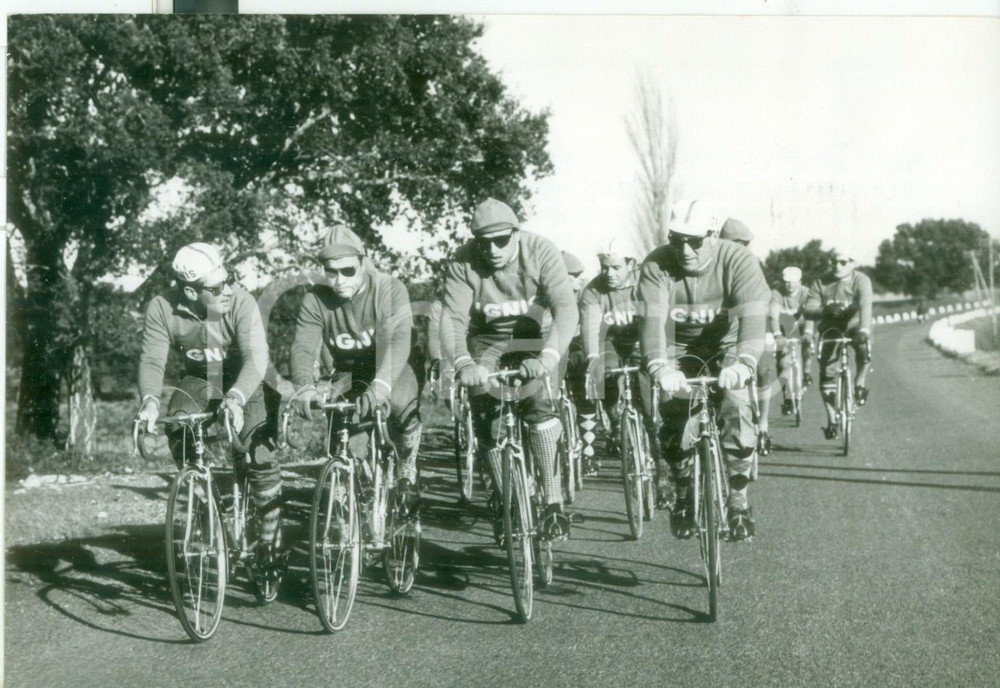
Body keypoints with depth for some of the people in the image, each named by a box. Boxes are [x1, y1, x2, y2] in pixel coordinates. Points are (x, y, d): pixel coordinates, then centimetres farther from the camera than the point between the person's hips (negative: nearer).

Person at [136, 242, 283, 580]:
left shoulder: (241, 302, -27)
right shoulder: (162, 309, -18)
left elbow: (255, 358, -36)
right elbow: (152, 360, -21)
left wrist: (235, 398, -54)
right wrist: (149, 398, -42)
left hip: (244, 383, -2)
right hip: (200, 380, 3)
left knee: (260, 455, -19)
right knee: (178, 426, -27)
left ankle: (269, 543, -2)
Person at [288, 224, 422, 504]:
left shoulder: (389, 289, -21)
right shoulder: (315, 300, -12)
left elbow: (396, 341, -36)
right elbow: (303, 347, -23)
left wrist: (380, 385, -54)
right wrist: (304, 386, -45)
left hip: (392, 369, -2)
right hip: (349, 373, 2)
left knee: (401, 404, -30)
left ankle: (407, 469, -4)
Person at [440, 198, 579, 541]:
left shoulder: (541, 252, -24)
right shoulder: (463, 263, -21)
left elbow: (566, 309, -34)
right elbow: (452, 319, -28)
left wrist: (548, 357, -50)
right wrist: (463, 363, -48)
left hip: (534, 337, -1)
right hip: (487, 341, 2)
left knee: (540, 403, -24)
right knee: (485, 414, -11)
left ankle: (554, 502, -20)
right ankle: (501, 497, 13)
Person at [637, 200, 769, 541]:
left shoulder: (739, 261, -23)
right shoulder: (656, 266, -21)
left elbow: (751, 315, -36)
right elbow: (651, 319, -33)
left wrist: (743, 363, -54)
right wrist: (659, 368, -51)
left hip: (726, 347, -1)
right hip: (680, 349, 1)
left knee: (736, 409, -22)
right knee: (673, 417, -14)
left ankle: (738, 499, -8)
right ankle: (682, 495, 11)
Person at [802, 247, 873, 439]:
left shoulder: (860, 281, -15)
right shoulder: (821, 283, -7)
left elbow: (865, 305, -32)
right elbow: (808, 309, -15)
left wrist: (864, 330, -49)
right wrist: (826, 309, -35)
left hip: (854, 324, -2)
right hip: (831, 328, 2)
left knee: (864, 348, -35)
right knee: (826, 372, -8)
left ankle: (860, 384, -7)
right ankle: (831, 419, 3)